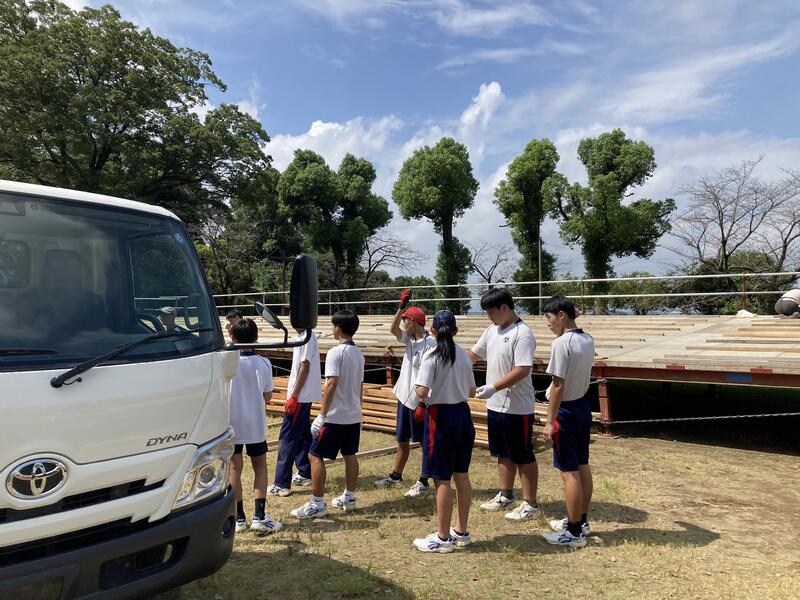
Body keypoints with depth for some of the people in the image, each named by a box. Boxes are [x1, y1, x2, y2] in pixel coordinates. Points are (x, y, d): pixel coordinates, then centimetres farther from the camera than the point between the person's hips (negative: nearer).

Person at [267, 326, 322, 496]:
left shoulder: (307, 337, -17)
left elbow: (304, 367, -20)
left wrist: (293, 396, -19)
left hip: (300, 396, -10)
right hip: (304, 396, 10)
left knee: (287, 438, -6)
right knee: (302, 435, 16)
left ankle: (282, 484, -2)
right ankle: (305, 474, 27)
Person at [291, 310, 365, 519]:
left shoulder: (335, 352, -17)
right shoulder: (359, 354, 9)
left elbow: (331, 385, -23)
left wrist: (322, 415, -20)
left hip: (335, 417, -8)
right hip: (354, 415, 9)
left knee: (315, 456, 0)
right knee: (350, 455, 16)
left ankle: (317, 504, 3)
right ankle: (348, 498, 26)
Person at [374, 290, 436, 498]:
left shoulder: (430, 344, -18)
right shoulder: (410, 339, 8)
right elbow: (393, 329, -2)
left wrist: (424, 404, -21)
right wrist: (402, 306, -11)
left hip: (419, 402, -9)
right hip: (404, 398, 9)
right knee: (402, 440, 19)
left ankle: (423, 483, 15)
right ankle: (396, 476, 33)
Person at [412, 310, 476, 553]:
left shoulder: (432, 357, -14)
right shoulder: (464, 355, 5)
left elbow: (422, 392, -21)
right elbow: (471, 391, 11)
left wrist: (419, 392, 0)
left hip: (440, 416, -7)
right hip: (463, 414, 7)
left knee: (442, 479, 2)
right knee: (462, 475, 15)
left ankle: (443, 538, 13)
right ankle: (462, 532, 28)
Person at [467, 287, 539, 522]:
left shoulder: (522, 334, -18)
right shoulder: (492, 330, 8)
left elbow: (522, 370, -25)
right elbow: (473, 354, 17)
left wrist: (493, 387, -29)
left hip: (517, 407, -8)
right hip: (495, 405, 8)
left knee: (523, 456, 4)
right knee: (503, 454, 19)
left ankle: (530, 504, 17)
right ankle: (505, 495, 34)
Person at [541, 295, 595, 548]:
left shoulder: (561, 343, -21)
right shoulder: (588, 340, 4)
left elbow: (558, 386, -22)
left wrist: (549, 422, -16)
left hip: (566, 411, -9)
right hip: (583, 407, 9)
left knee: (569, 472, -1)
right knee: (582, 466, 17)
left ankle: (574, 532, 8)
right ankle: (581, 521, 30)